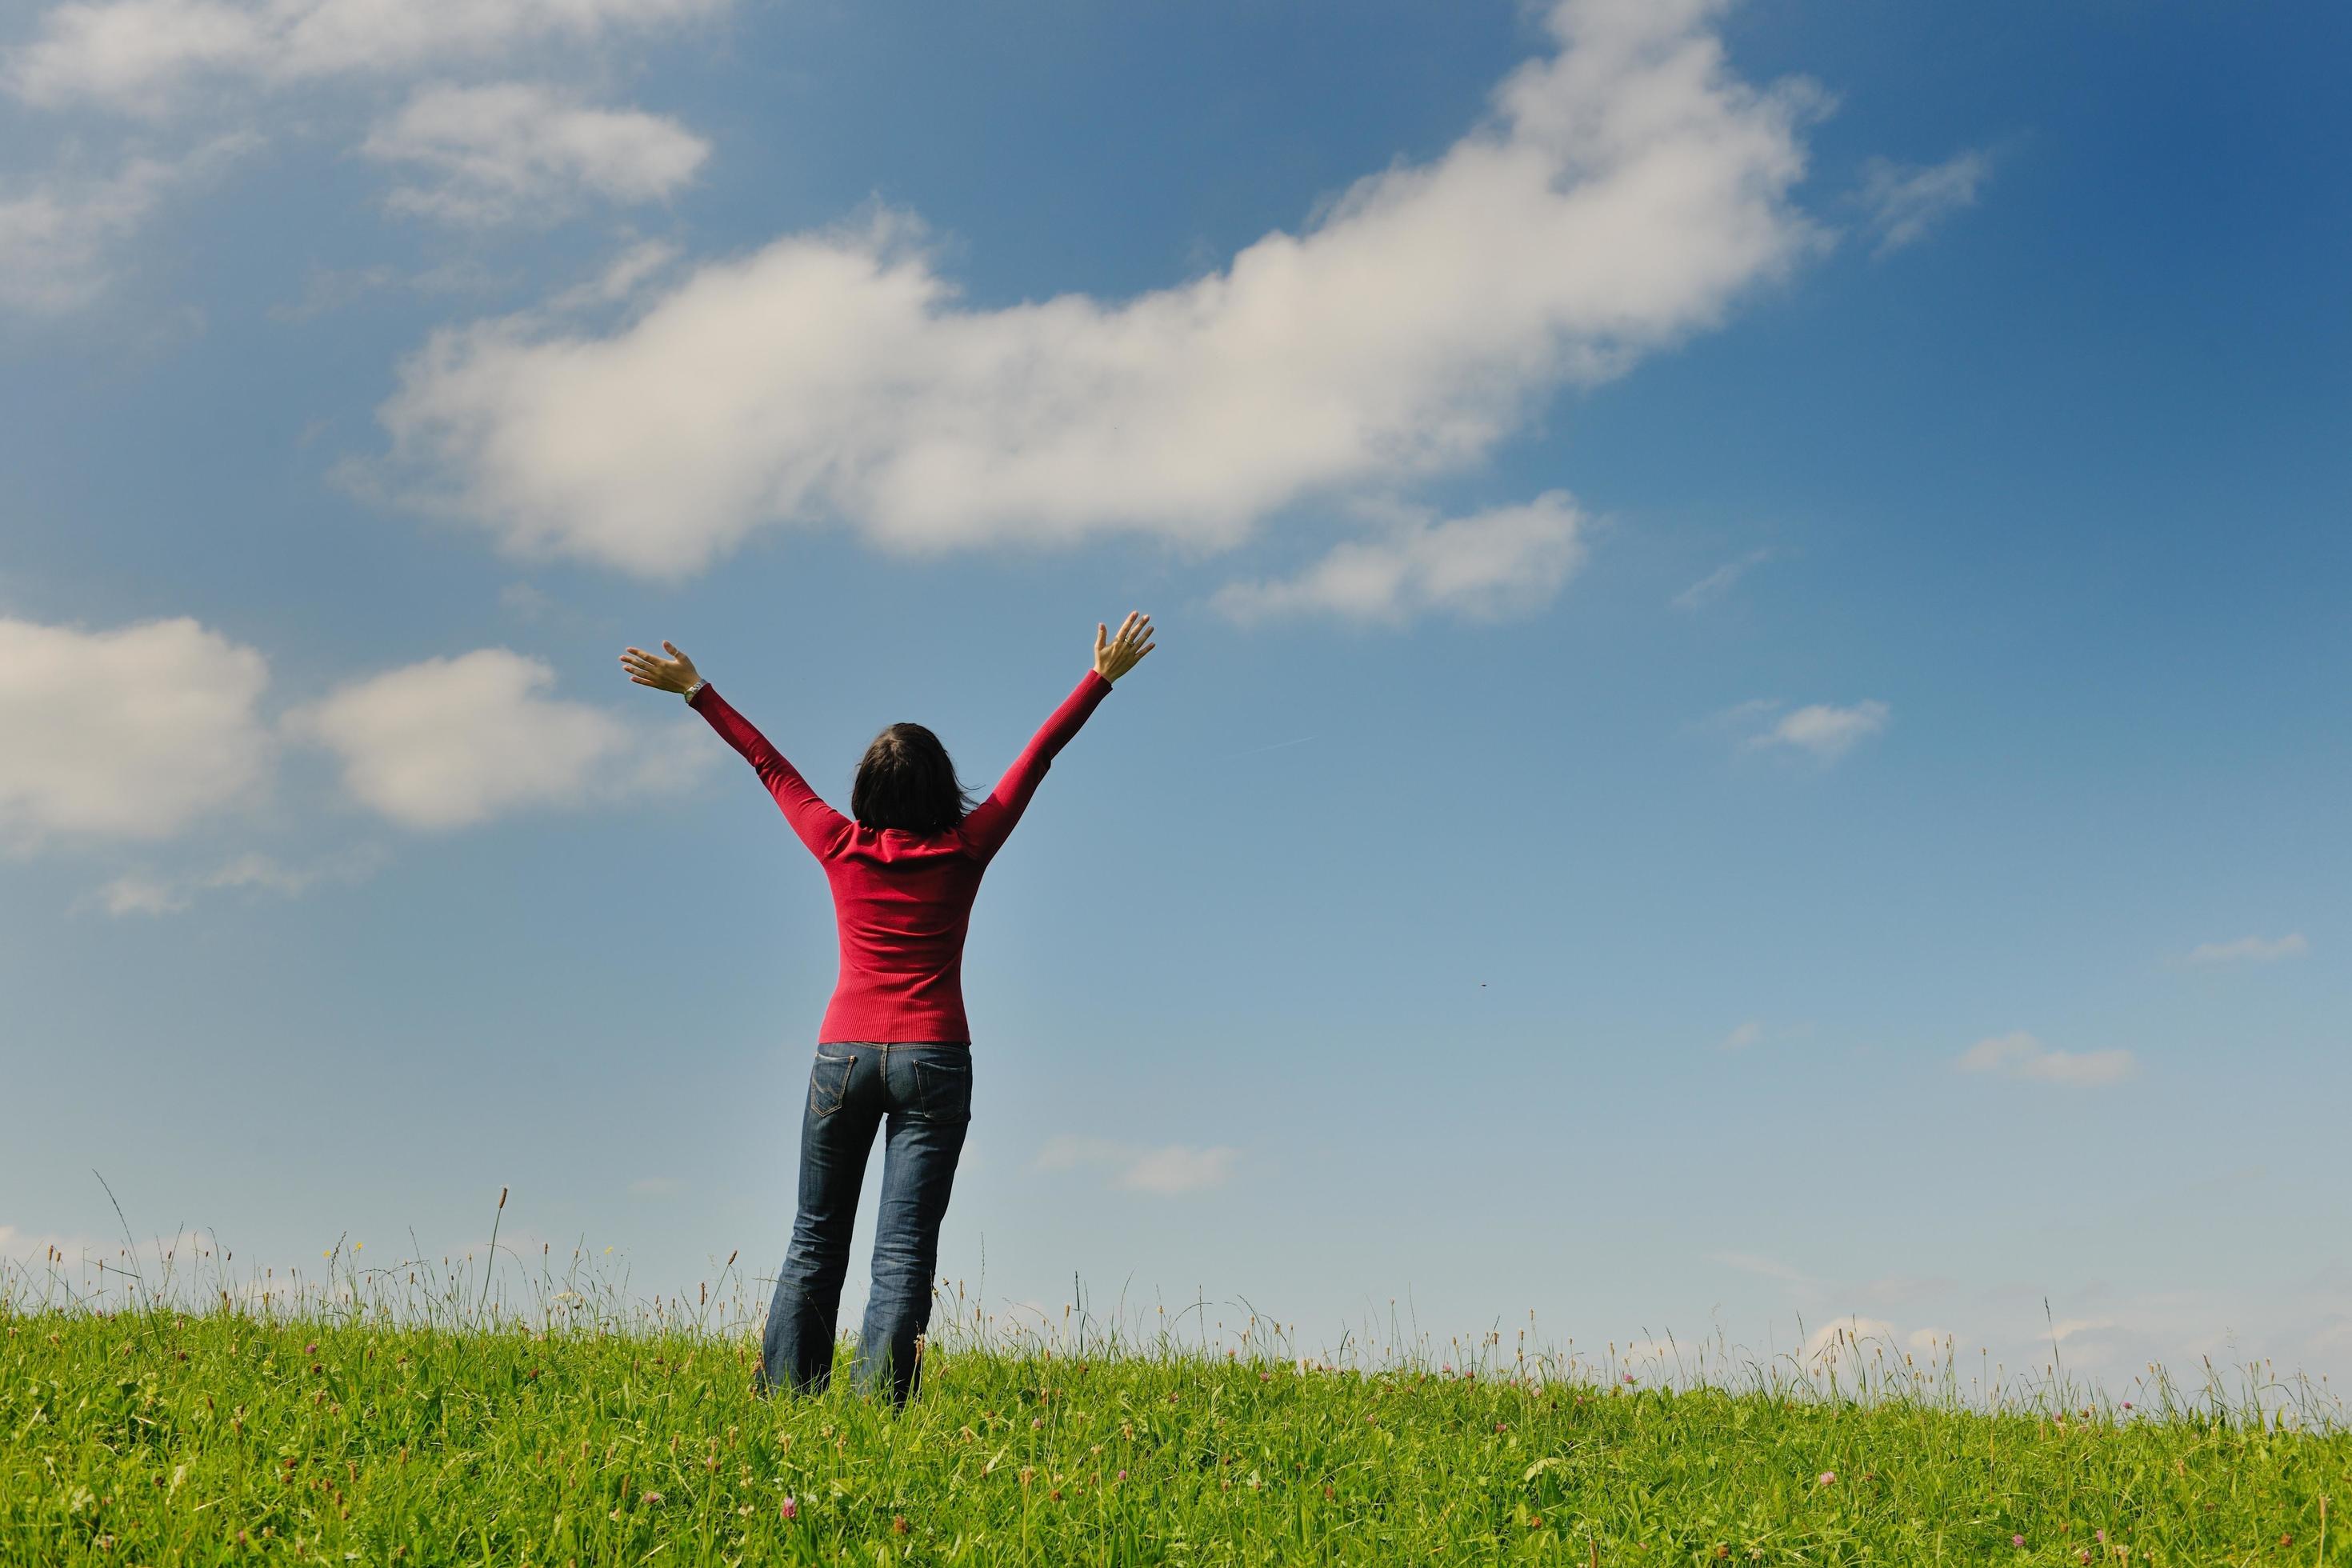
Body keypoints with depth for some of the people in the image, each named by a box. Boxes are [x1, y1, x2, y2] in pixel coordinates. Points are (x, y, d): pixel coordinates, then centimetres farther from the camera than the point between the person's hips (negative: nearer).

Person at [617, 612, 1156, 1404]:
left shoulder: (843, 848, 3)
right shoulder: (964, 852, 0)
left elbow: (769, 765, 13)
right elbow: (1035, 759, 4)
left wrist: (697, 691, 23)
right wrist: (1101, 678, 10)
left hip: (843, 1056, 2)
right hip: (933, 1060, -2)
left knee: (815, 1239, 12)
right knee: (904, 1248, -3)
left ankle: (783, 1393, 10)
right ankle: (876, 1403, -10)